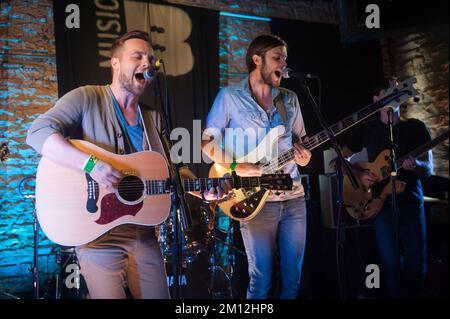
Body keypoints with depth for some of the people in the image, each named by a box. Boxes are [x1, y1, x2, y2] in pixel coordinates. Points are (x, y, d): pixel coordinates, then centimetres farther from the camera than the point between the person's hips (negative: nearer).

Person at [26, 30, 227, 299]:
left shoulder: (153, 119, 12)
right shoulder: (88, 99, -6)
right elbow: (38, 133, -19)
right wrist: (91, 164, -30)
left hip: (144, 233, 6)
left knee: (159, 295, 10)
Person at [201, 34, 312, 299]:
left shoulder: (290, 99, 12)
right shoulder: (230, 97, -2)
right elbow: (208, 141, -2)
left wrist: (302, 153, -3)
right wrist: (236, 167, -16)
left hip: (294, 197, 5)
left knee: (294, 275, 8)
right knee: (261, 279, 0)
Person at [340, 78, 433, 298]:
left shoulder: (416, 127, 6)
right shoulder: (367, 129, 8)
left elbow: (429, 170, 3)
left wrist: (415, 165, -20)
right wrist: (359, 175, -6)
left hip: (411, 199, 0)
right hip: (380, 200, 0)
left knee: (416, 263, -2)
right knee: (390, 264, -2)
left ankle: (413, 295, 19)